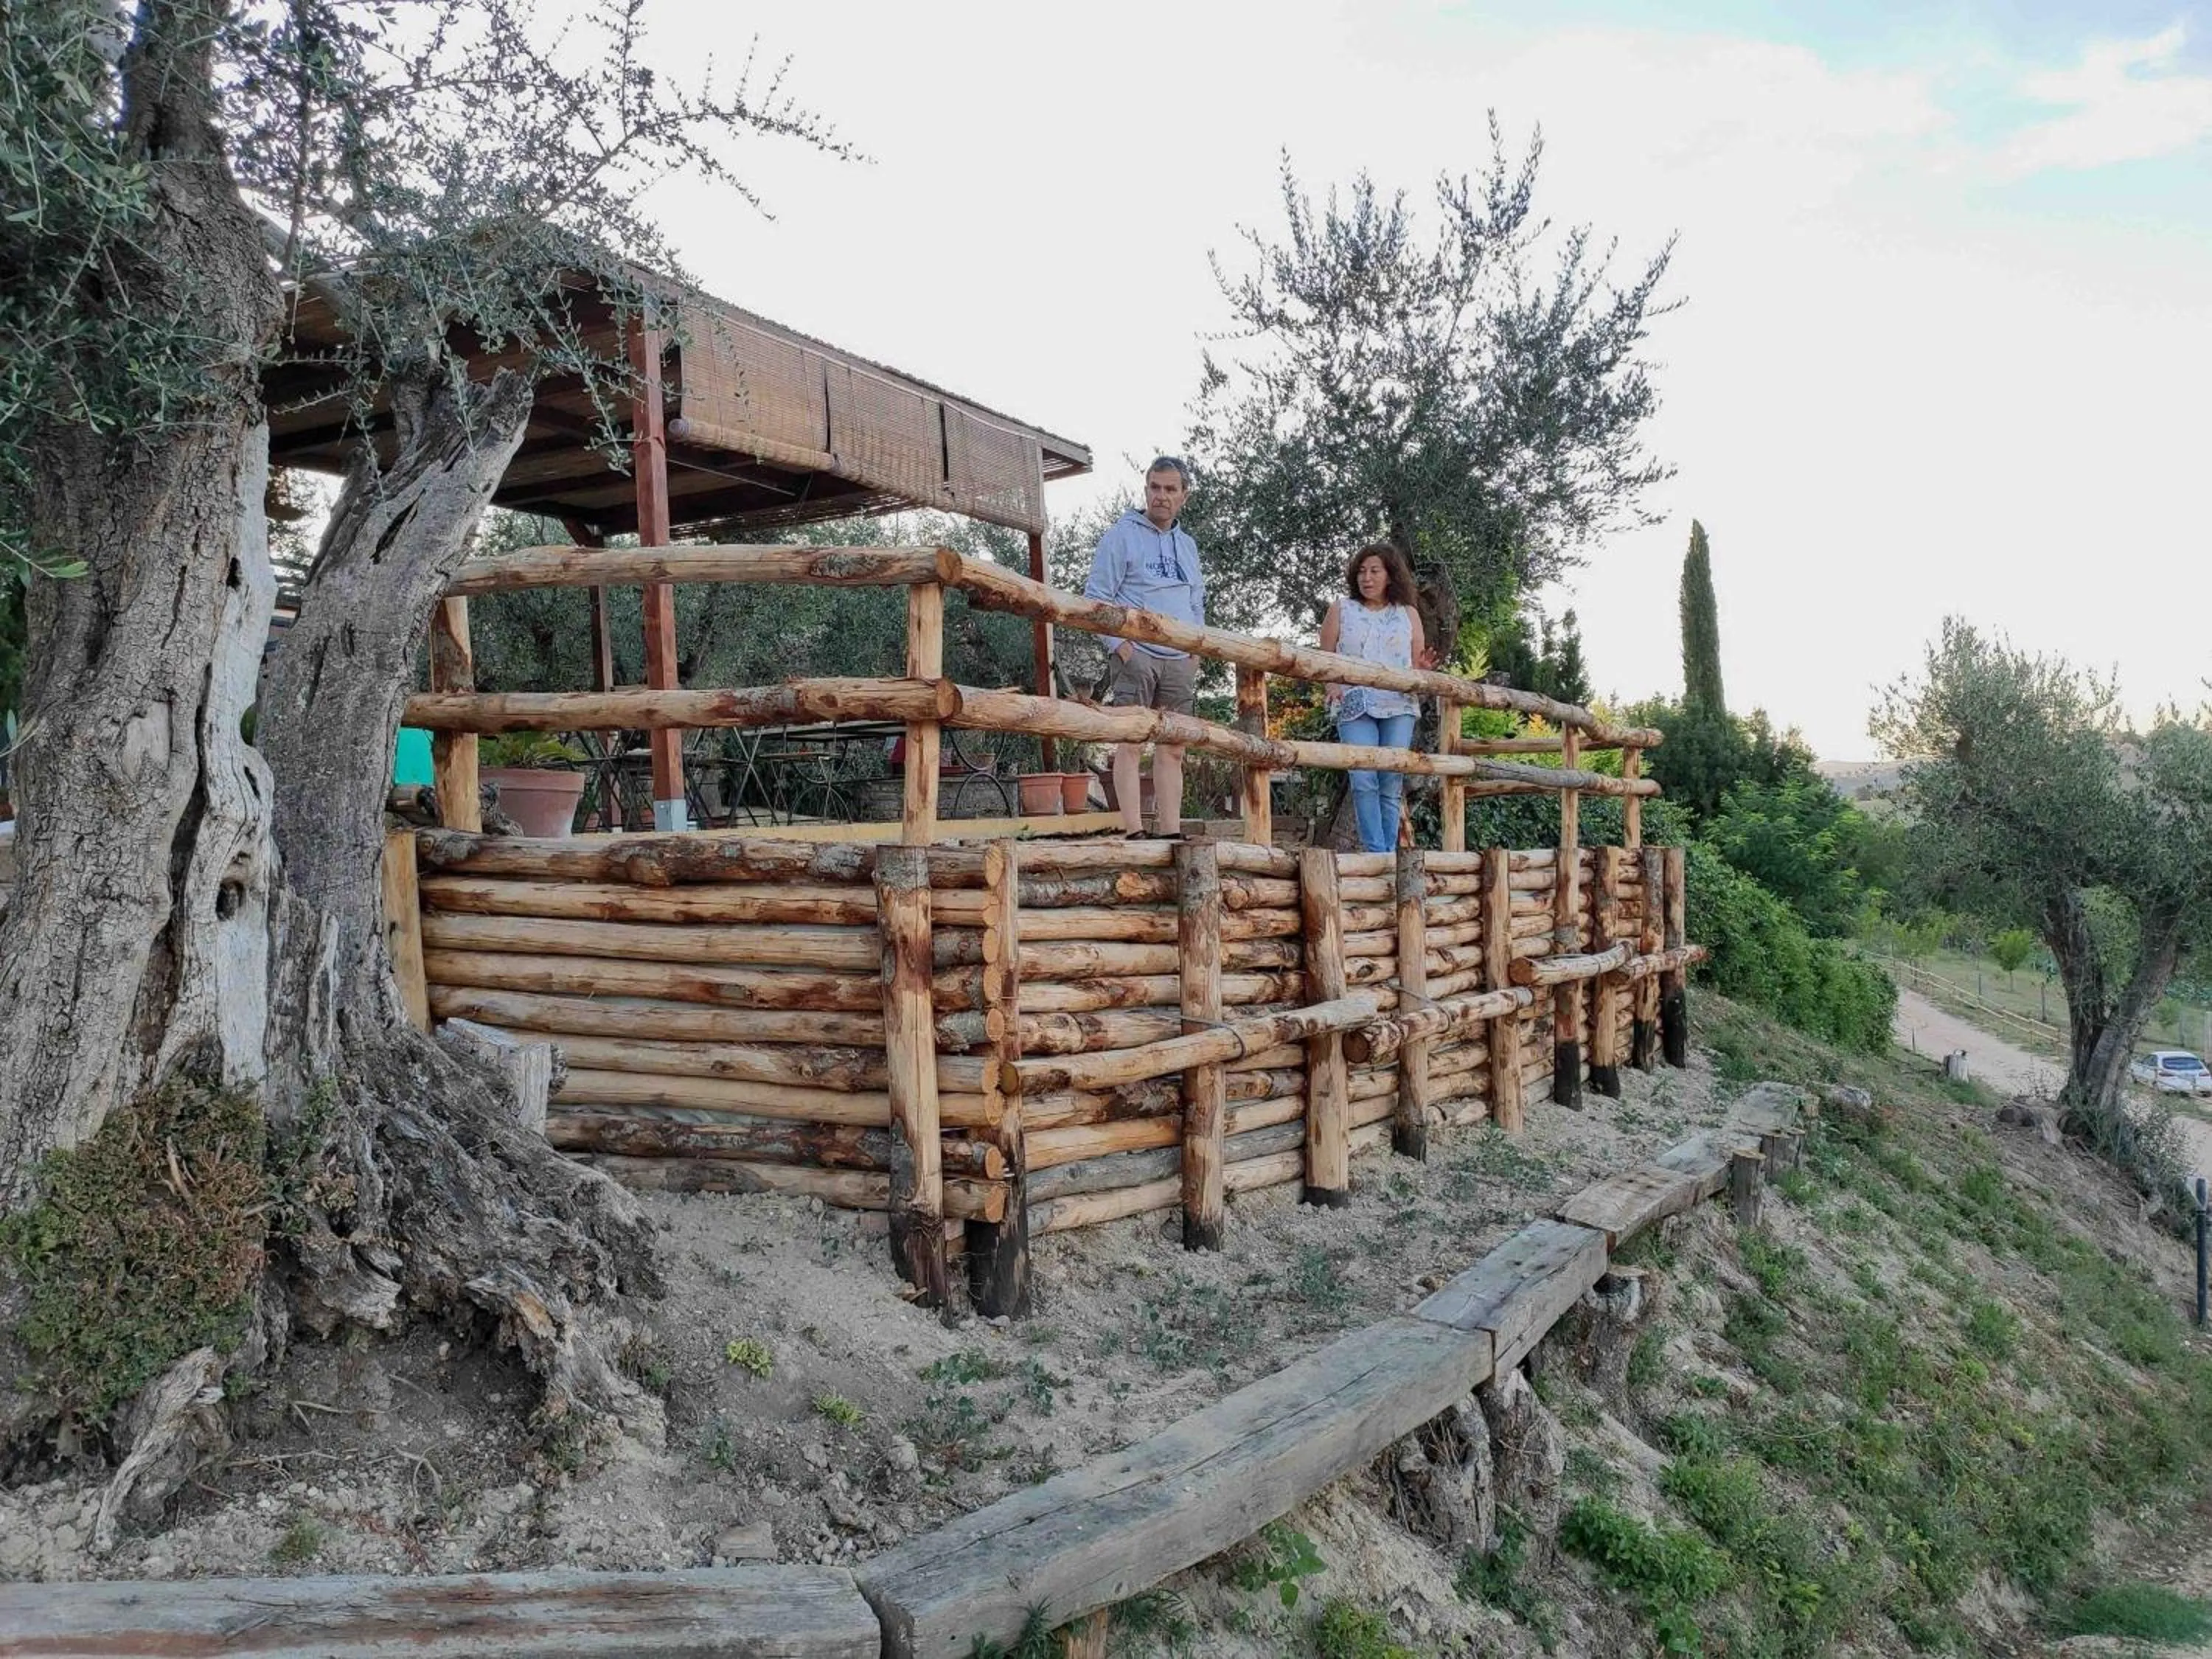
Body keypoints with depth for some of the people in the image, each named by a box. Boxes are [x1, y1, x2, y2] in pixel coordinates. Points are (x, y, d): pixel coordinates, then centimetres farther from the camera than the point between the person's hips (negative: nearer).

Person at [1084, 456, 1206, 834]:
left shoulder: (1187, 545, 20)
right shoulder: (1122, 534, 1)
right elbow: (1096, 595, -4)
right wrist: (1119, 643, -12)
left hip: (1179, 661, 6)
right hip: (1136, 653, -6)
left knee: (1172, 749, 5)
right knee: (1130, 741, -10)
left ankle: (1171, 833, 8)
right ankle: (1134, 831, -12)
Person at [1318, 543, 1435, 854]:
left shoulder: (1408, 614, 17)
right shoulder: (1341, 610, 13)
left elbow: (1417, 663, 17)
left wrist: (1422, 670, -7)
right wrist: (1332, 684, -10)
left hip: (1398, 708, 1)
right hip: (1354, 707, -1)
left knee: (1391, 785, -2)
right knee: (1363, 781, -15)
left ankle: (1390, 851, 3)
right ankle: (1377, 852, -14)